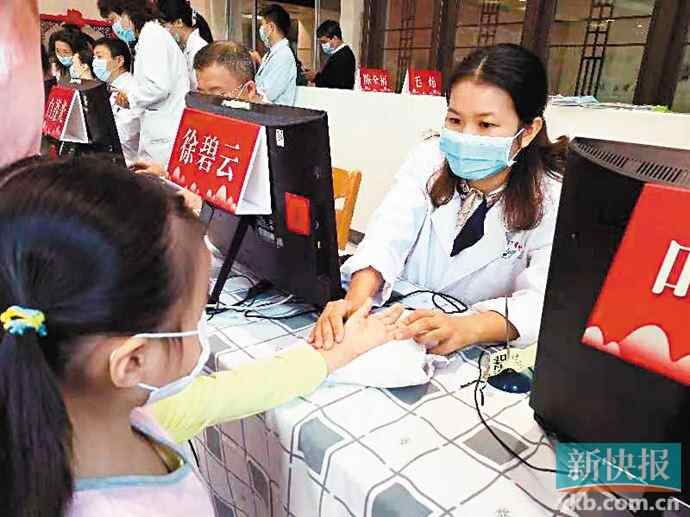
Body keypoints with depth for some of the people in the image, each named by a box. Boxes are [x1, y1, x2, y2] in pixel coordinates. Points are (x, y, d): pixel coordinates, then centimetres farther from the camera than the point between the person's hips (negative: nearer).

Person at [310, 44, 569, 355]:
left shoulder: (555, 199, -11)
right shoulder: (430, 159, -3)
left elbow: (544, 299, -21)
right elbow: (389, 234, -15)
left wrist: (466, 328, -40)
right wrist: (355, 300, -34)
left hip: (479, 353, 0)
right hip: (400, 320, 1)